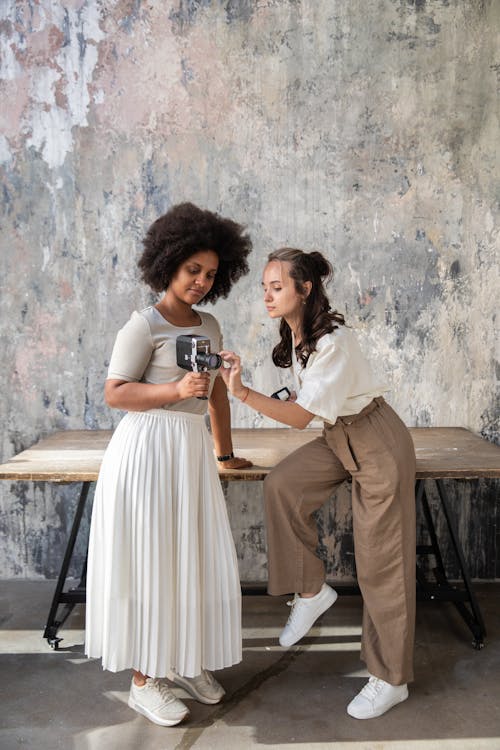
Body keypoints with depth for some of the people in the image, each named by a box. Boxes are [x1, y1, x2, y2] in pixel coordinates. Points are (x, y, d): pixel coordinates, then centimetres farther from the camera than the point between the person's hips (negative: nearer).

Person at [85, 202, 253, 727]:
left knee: (193, 560, 10)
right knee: (148, 562, 1)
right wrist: (177, 390, -24)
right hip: (148, 451, -7)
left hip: (192, 451, 7)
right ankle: (143, 680, 16)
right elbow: (114, 393, -12)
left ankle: (185, 660, 29)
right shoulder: (143, 325, -8)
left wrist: (224, 453, 22)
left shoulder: (209, 326, 12)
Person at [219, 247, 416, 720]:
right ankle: (311, 590, 4)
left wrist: (243, 392, -39)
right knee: (281, 486, -15)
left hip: (377, 443, -8)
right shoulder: (294, 335, -1)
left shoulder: (333, 341, -27)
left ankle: (392, 680, 15)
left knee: (381, 561, -1)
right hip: (337, 437, 8)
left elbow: (301, 417, -30)